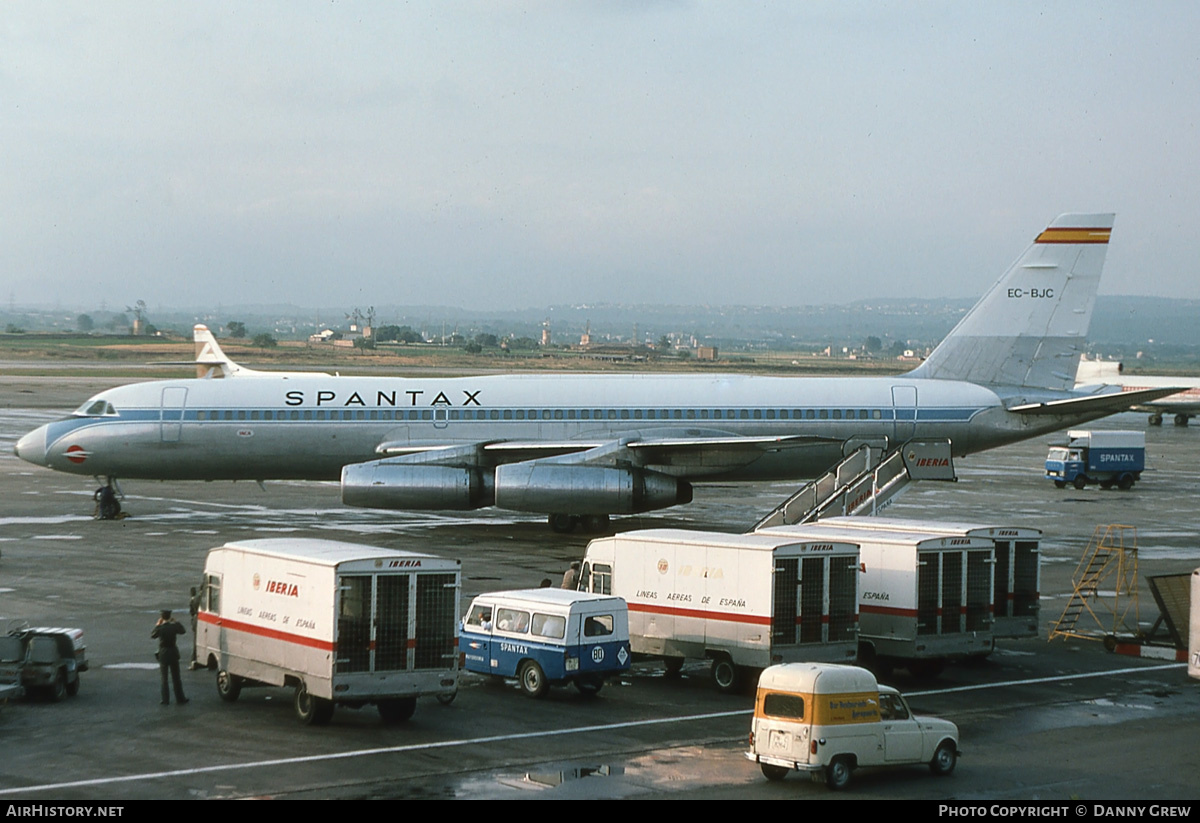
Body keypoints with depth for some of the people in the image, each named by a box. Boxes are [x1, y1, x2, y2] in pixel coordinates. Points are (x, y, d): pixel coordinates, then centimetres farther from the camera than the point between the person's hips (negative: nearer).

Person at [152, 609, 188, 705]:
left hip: (163, 655, -2)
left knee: (164, 679, 8)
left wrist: (157, 624, 5)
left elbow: (152, 635, 2)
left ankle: (165, 700, 6)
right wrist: (176, 622, 10)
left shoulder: (160, 628, -16)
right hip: (173, 654, 2)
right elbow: (183, 631, 7)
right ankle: (180, 699, 15)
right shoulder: (174, 626, -11)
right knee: (176, 678, 11)